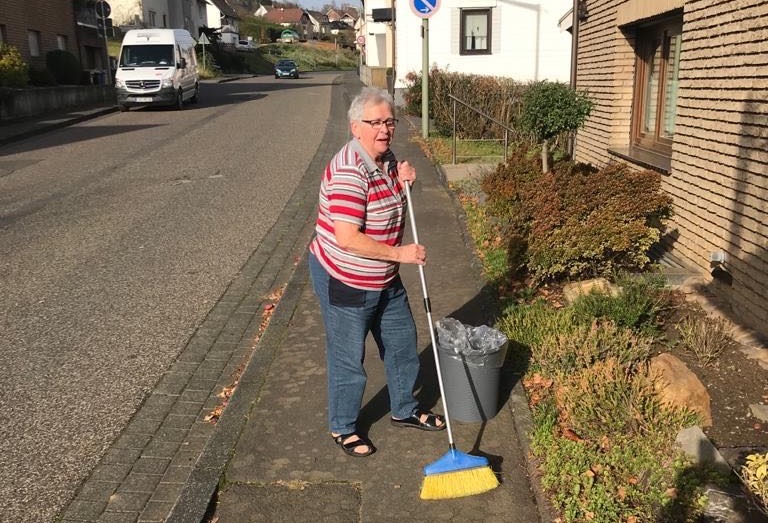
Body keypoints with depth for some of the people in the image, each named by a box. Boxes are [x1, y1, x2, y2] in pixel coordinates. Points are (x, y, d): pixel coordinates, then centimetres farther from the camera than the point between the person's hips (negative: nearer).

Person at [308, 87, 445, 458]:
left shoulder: (386, 159, 2)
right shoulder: (348, 172, -27)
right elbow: (348, 239, -32)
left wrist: (403, 182, -3)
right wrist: (400, 253, -24)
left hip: (385, 278, 9)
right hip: (344, 281, -9)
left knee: (402, 343, 21)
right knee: (348, 359, 8)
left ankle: (404, 410, 43)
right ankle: (343, 428, 30)